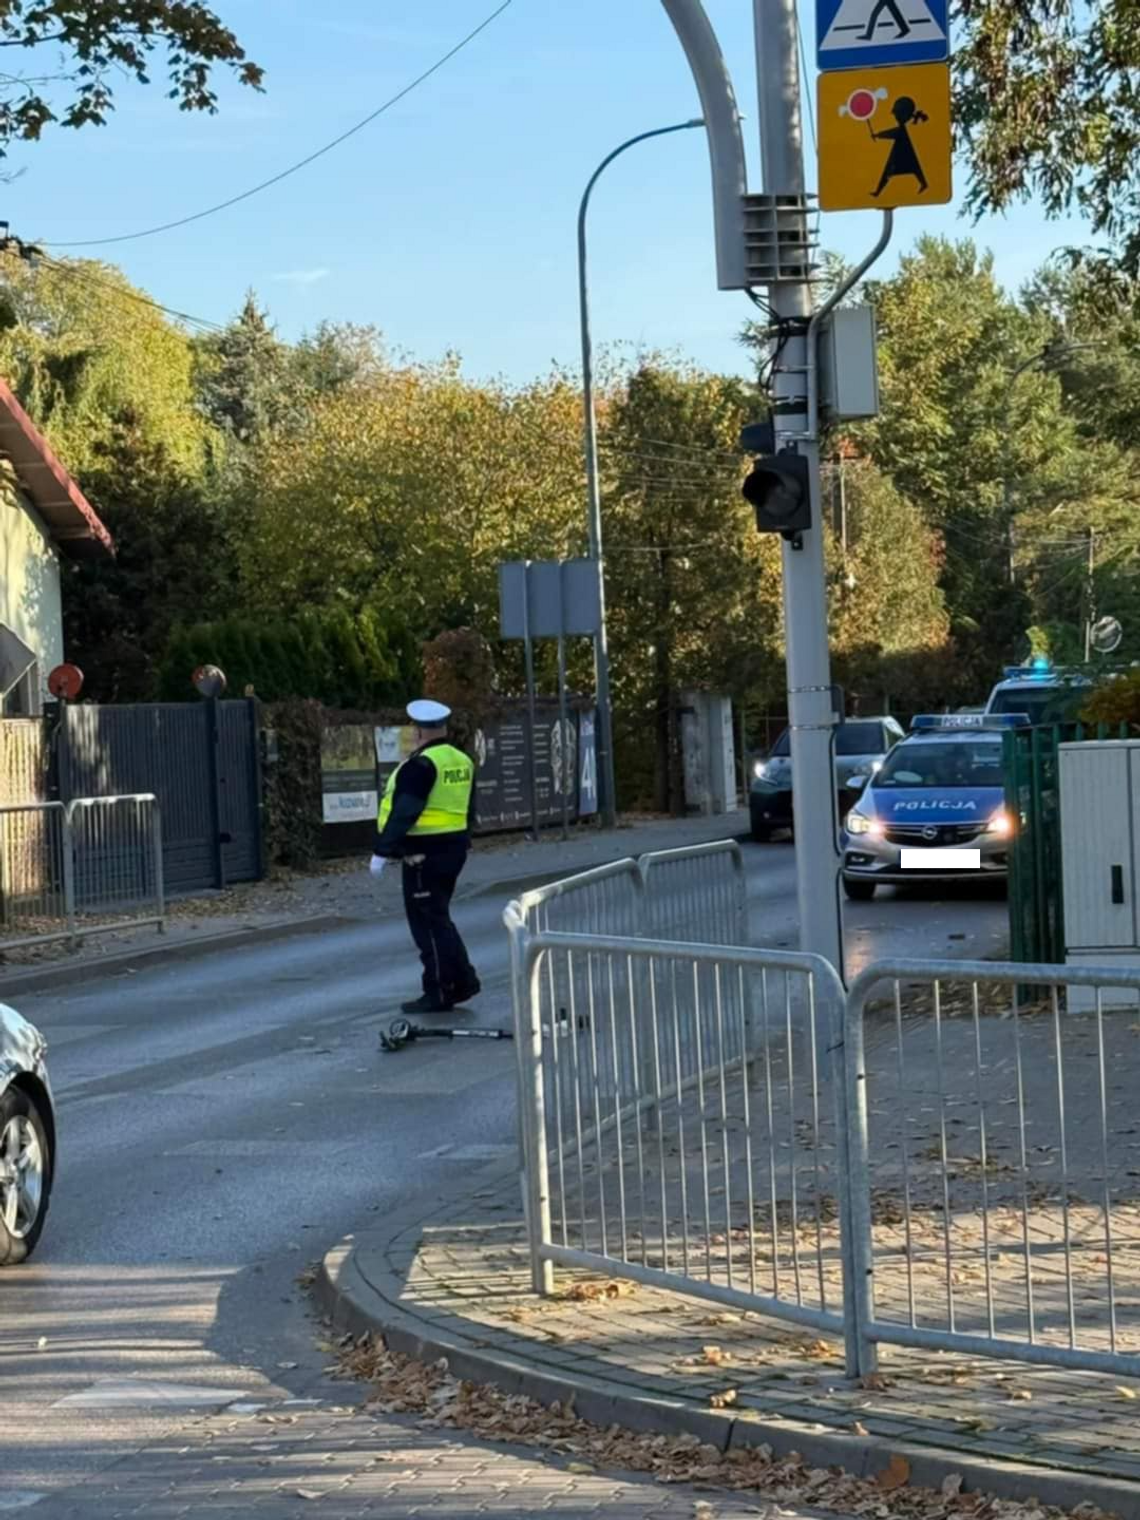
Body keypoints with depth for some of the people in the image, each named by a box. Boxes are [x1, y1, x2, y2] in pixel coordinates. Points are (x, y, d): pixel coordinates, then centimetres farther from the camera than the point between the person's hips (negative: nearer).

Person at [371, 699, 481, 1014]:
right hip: (454, 847, 9)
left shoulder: (421, 765, -17)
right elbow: (468, 811, 19)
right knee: (438, 919, 19)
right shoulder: (462, 761, 10)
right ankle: (462, 980, 19)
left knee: (428, 922, -2)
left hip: (424, 854, -9)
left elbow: (403, 813, -21)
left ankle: (439, 993, 1)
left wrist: (382, 851, -18)